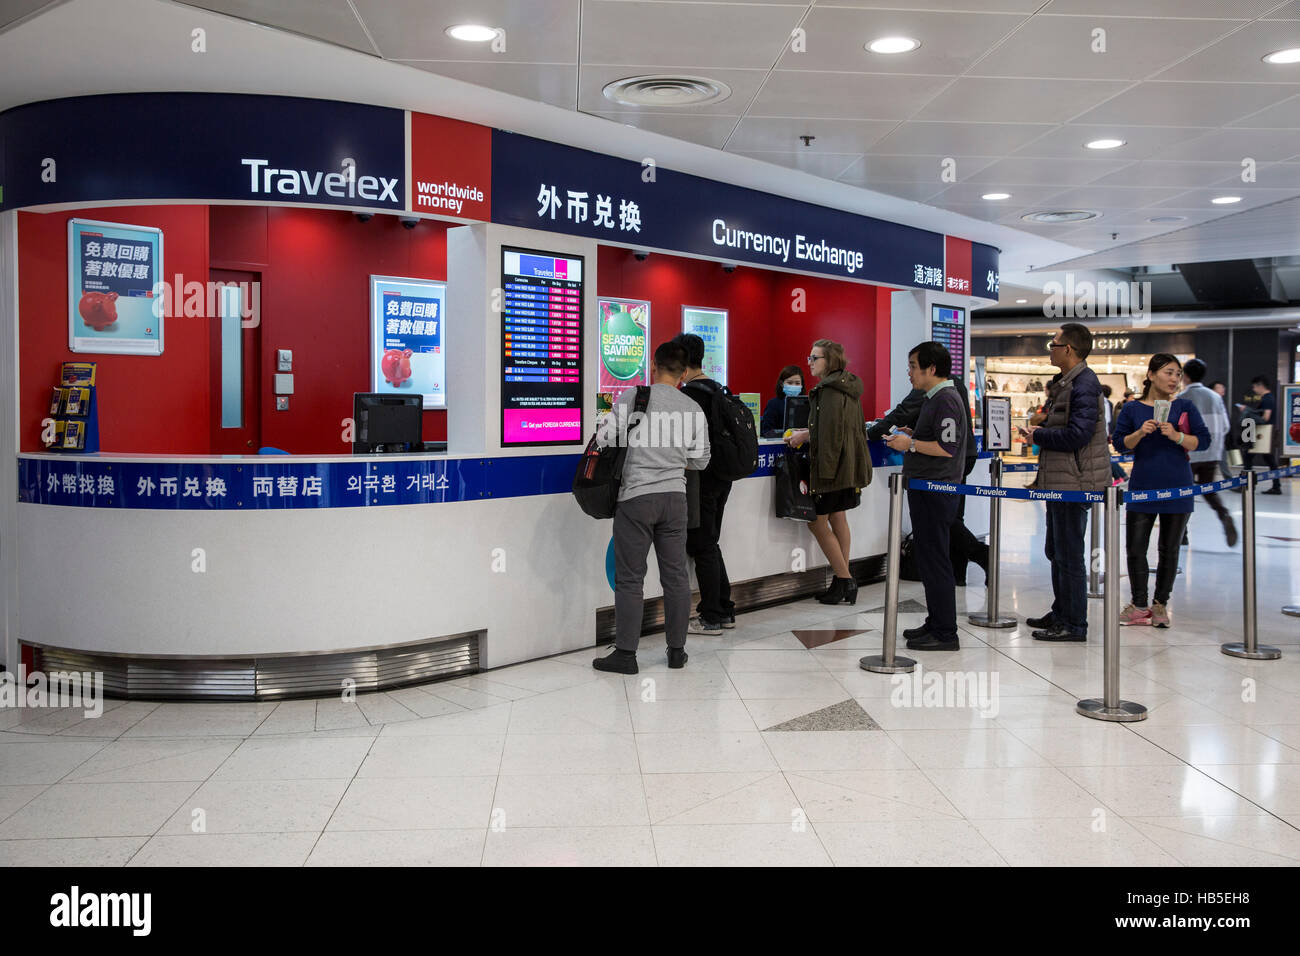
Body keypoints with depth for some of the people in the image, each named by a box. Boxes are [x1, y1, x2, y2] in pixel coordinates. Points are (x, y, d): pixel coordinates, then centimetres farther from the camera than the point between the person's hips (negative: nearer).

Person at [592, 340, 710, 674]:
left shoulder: (633, 397, -7)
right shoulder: (694, 409, 4)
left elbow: (603, 439, -7)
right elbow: (700, 461, 11)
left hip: (636, 498, -3)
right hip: (675, 496, 3)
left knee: (630, 578, 2)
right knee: (675, 575, 11)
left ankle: (625, 654, 6)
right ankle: (677, 650, 17)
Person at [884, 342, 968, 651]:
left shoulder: (946, 400, -15)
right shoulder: (935, 398, 18)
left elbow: (947, 447, -23)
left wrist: (910, 444, -16)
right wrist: (913, 436, 13)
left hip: (936, 490, -11)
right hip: (927, 488, 11)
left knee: (934, 560, -7)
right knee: (929, 559, 16)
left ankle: (945, 633, -2)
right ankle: (935, 623, 24)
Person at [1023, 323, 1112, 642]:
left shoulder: (1084, 385, -17)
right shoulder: (1066, 383, 16)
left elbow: (1078, 434, -24)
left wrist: (1038, 435, -12)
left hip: (1074, 482, -11)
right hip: (1060, 482, 11)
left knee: (1069, 555, -4)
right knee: (1056, 551, 18)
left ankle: (1074, 625, 4)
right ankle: (1060, 613, 30)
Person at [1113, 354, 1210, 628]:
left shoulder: (1184, 407, 3)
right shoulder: (1132, 409, 3)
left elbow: (1203, 441, -1)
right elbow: (1120, 443, 2)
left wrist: (1176, 436, -16)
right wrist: (1140, 433, -15)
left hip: (1177, 488, 0)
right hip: (1142, 487, 0)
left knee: (1169, 549, 6)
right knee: (1135, 548, 0)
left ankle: (1160, 604, 19)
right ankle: (1139, 606, 12)